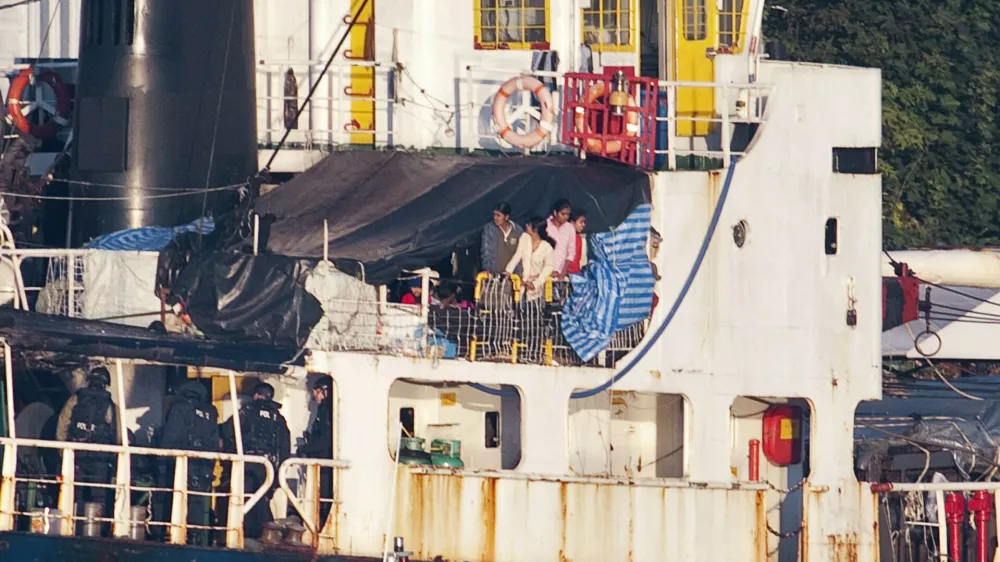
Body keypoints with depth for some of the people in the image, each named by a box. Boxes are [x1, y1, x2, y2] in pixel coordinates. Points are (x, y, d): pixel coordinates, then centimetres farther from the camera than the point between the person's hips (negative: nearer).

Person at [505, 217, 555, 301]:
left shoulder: (547, 247, -13)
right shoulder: (525, 237, -5)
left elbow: (548, 267, -5)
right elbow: (517, 256, -2)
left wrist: (536, 283, -10)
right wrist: (508, 271, -12)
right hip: (523, 280, 2)